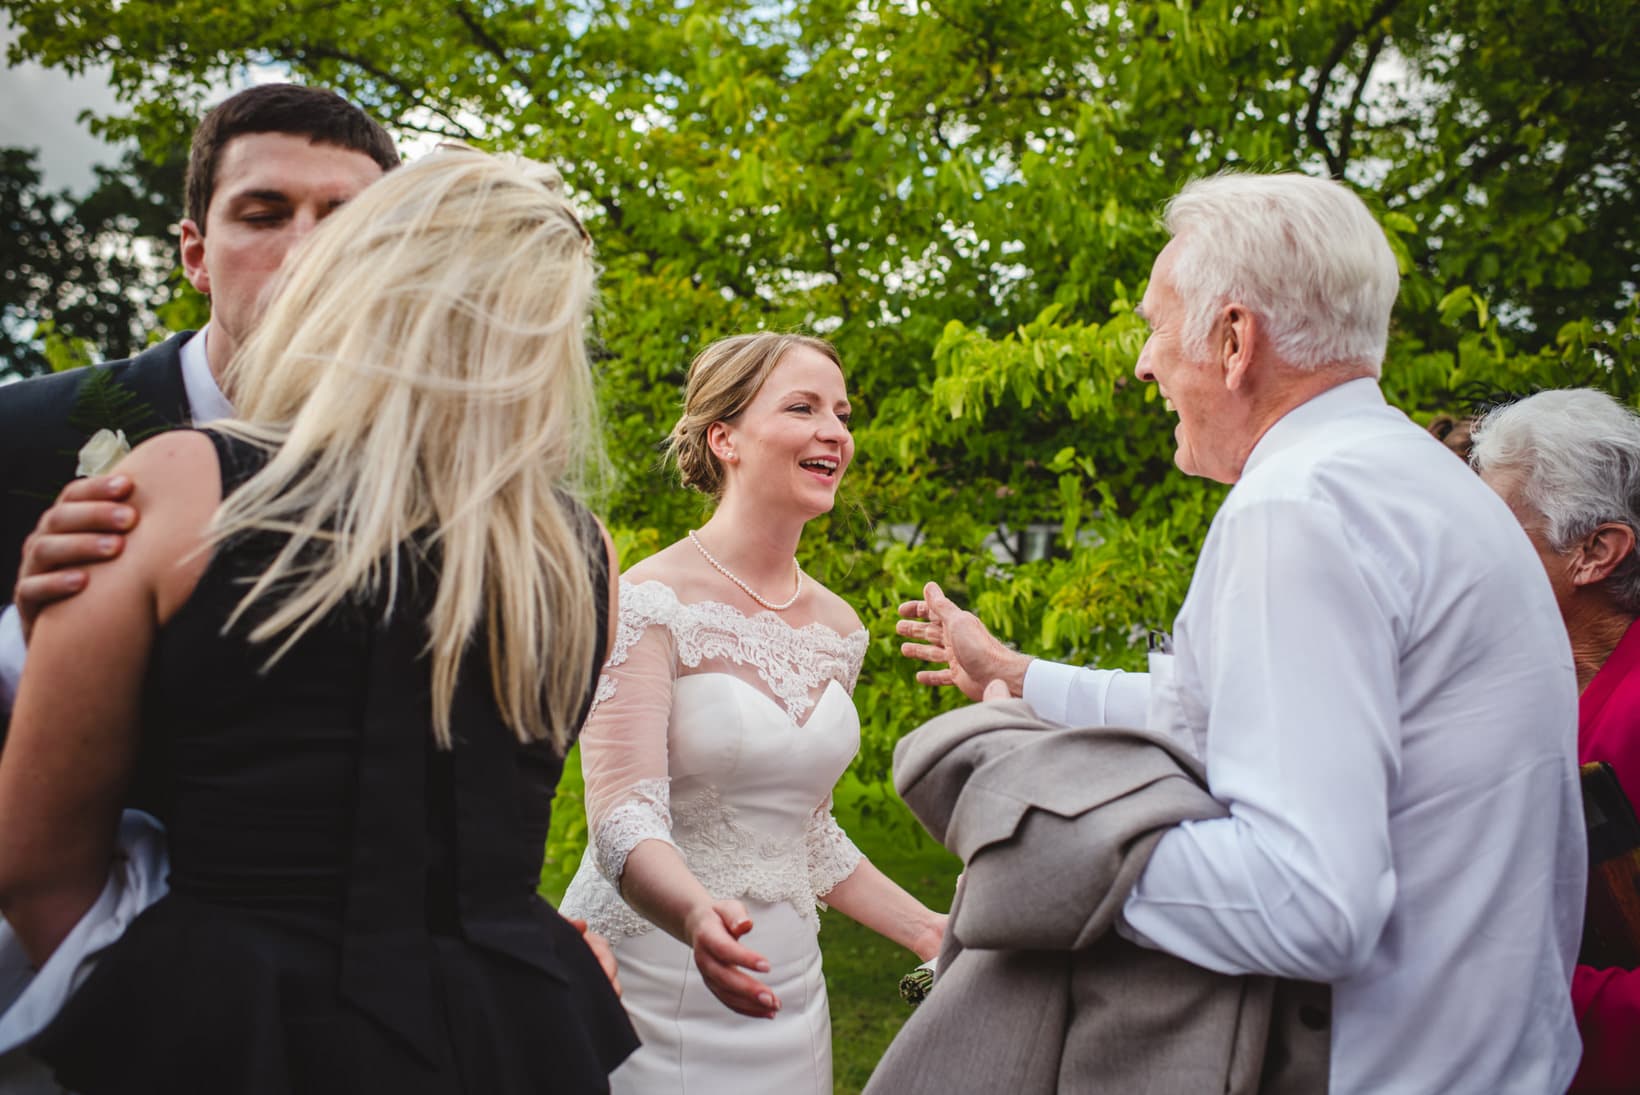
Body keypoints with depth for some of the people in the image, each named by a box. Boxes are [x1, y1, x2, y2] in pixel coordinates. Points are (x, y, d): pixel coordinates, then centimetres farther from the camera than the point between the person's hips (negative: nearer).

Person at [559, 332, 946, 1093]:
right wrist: (698, 915, -40)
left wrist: (928, 931, 12)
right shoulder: (650, 603, -13)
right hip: (649, 992, -6)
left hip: (784, 994, 6)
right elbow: (624, 817, -22)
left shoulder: (838, 630, 5)